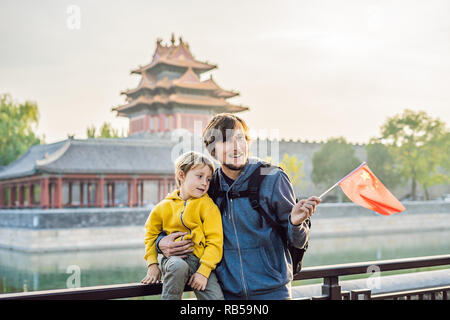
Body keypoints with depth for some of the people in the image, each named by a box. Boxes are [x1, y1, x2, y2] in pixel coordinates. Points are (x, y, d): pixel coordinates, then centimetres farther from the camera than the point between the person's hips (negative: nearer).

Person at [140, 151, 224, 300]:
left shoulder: (207, 205, 0)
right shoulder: (164, 207, 6)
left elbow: (215, 242, -5)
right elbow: (151, 233, 22)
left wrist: (203, 271, -15)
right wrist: (152, 264, 12)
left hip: (200, 260, 0)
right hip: (173, 258, 1)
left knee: (216, 297, -21)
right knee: (178, 266, -36)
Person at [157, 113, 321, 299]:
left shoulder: (273, 179, -7)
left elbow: (297, 242, -4)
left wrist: (295, 222, -25)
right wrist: (162, 242, -5)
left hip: (271, 291, -2)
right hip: (228, 291, 2)